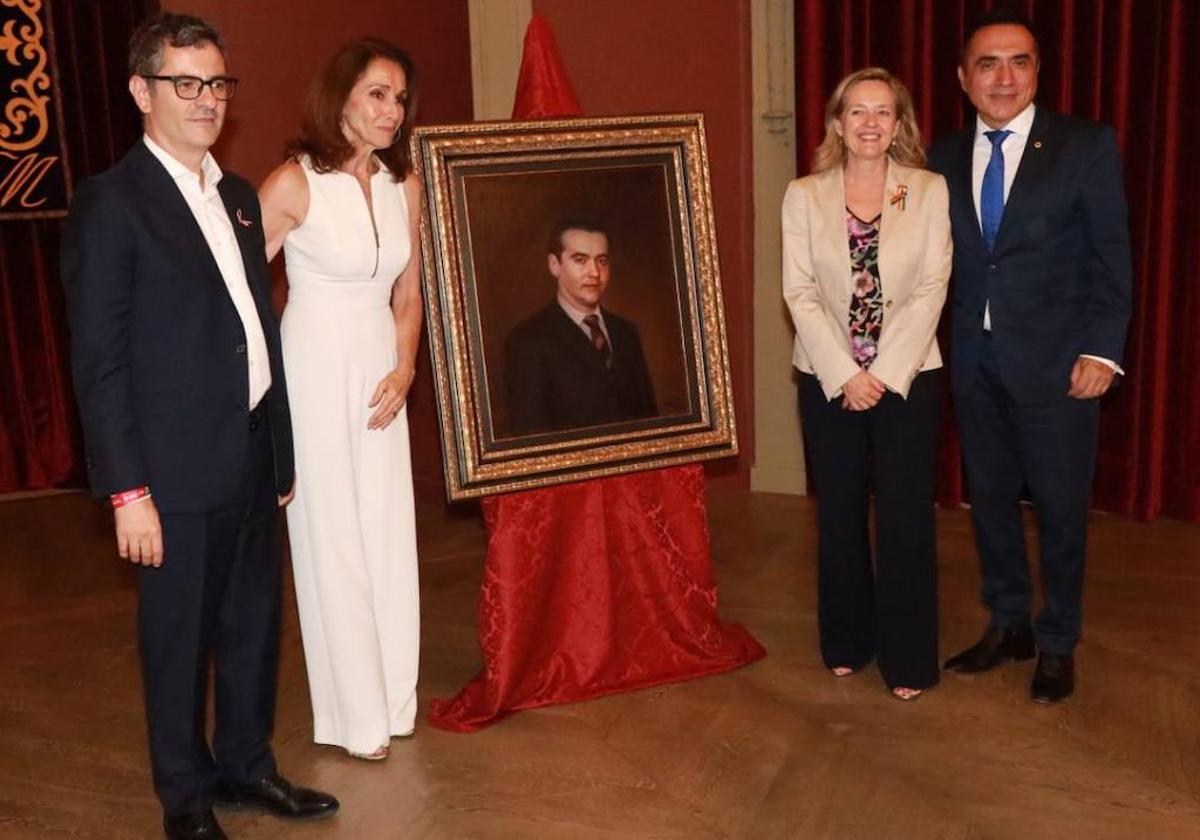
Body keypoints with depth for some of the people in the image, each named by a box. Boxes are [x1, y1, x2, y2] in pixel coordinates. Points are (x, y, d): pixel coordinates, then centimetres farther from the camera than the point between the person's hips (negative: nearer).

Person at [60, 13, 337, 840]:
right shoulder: (111, 202, -10)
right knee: (178, 639, 9)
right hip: (179, 469, -6)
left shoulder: (239, 196, 12)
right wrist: (127, 491, -16)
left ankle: (247, 763, 35)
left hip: (256, 456, 7)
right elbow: (99, 360, -12)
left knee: (255, 625, 17)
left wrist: (283, 450, 12)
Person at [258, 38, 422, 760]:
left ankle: (393, 698, 26)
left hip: (381, 371, 5)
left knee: (389, 534, 10)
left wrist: (403, 370, 0)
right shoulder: (295, 183, -13)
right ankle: (355, 716, 16)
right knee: (333, 541, 2)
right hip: (315, 371, -5)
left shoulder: (405, 184, 4)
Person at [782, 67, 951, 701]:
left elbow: (932, 288, -5)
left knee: (905, 517, 2)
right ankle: (847, 642, 27)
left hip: (908, 375, -1)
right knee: (839, 513, 10)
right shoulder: (804, 196, 1)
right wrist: (844, 376, -12)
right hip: (828, 378, 1)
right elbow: (799, 293, -4)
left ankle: (908, 657, 15)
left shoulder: (928, 190, -1)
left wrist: (885, 374, -12)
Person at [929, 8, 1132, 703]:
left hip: (1054, 360, -3)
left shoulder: (1087, 146, -4)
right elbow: (942, 261, 6)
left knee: (1060, 506, 6)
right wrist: (938, 341, -2)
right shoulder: (944, 157, 7)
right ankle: (1008, 625, 31)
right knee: (990, 498, 13)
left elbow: (1112, 256, -5)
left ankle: (1058, 645, 23)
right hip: (975, 360, 4)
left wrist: (1100, 351, -12)